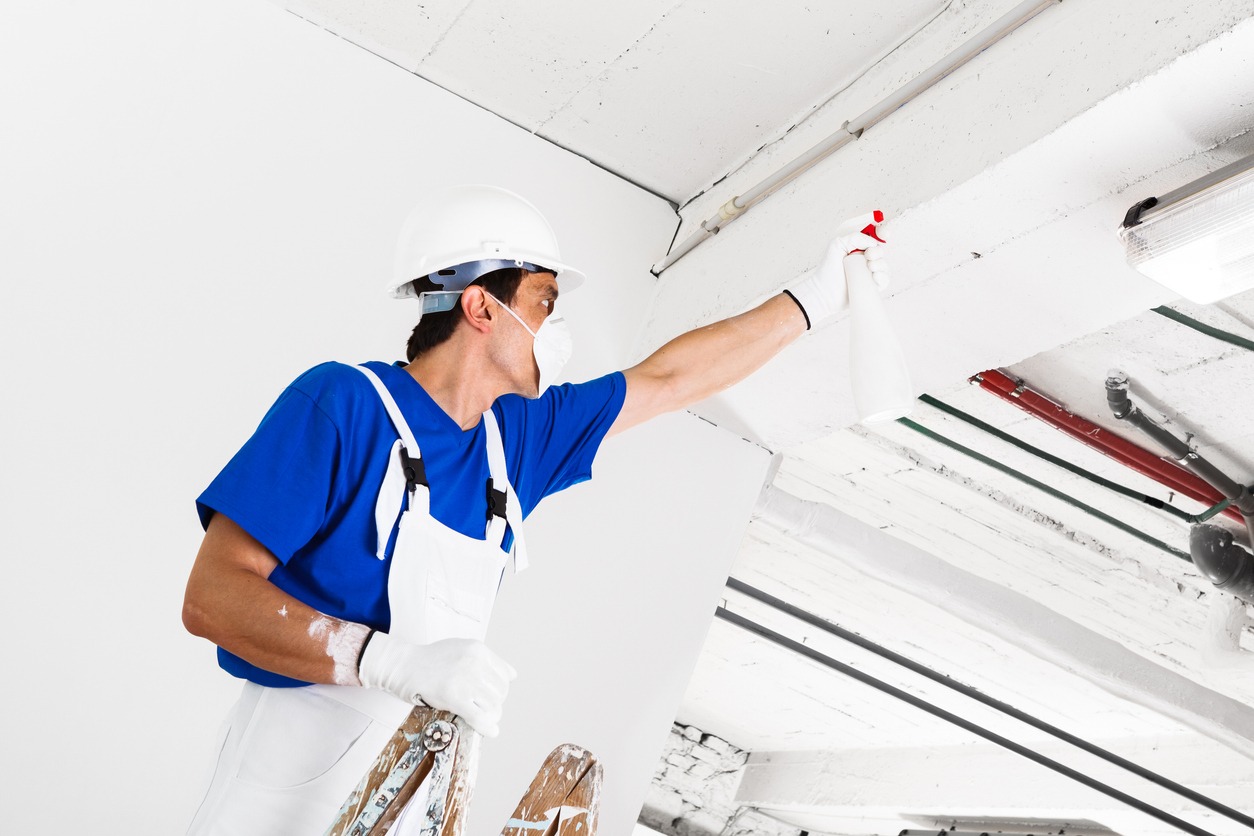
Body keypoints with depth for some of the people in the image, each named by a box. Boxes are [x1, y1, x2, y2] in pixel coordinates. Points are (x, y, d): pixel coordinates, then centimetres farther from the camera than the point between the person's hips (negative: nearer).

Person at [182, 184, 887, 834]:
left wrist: (815, 299, 24)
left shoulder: (521, 434, 8)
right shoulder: (344, 403, -12)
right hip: (295, 768, -6)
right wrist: (395, 659, -31)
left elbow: (670, 379, 19)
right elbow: (212, 596, -18)